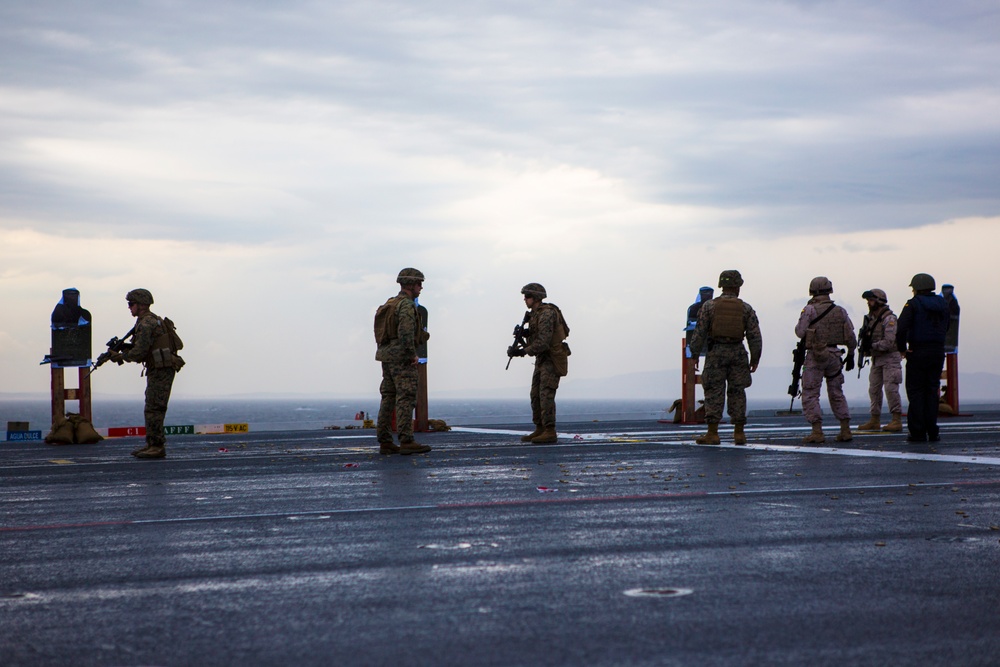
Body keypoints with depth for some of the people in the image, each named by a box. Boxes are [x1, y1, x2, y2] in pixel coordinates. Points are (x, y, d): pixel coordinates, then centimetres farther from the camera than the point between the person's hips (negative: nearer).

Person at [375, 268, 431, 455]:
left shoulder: (390, 304, 18)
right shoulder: (406, 305, -12)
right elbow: (405, 333, -24)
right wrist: (413, 355, -16)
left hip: (386, 356, 9)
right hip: (402, 357, -9)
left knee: (388, 398, 7)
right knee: (406, 398, -10)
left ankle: (385, 442, 6)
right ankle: (407, 442, -14)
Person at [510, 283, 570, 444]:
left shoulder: (547, 313, -18)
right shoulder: (534, 314, 13)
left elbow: (543, 341, -25)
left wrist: (524, 351, -23)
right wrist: (526, 334, -3)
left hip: (553, 358, -10)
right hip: (542, 358, 10)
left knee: (546, 393, -16)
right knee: (536, 394, 9)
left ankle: (550, 432, -18)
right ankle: (540, 429, 15)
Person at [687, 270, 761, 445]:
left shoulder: (709, 306, -1)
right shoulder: (746, 308, 4)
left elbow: (699, 332, -3)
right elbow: (754, 335, 2)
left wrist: (695, 354, 4)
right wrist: (755, 359, 9)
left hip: (716, 353, -2)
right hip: (737, 352, 2)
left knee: (714, 393, -1)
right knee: (737, 393, 8)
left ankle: (712, 433, -6)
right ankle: (739, 433, 10)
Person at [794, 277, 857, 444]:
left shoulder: (810, 310, -8)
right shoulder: (840, 311, 5)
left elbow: (800, 332, -8)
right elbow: (850, 336, 6)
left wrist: (802, 322, 11)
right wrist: (851, 355, 17)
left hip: (815, 355, -5)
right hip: (834, 355, 5)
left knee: (810, 394, 0)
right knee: (836, 393, 16)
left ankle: (817, 431, -9)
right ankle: (845, 430, 13)